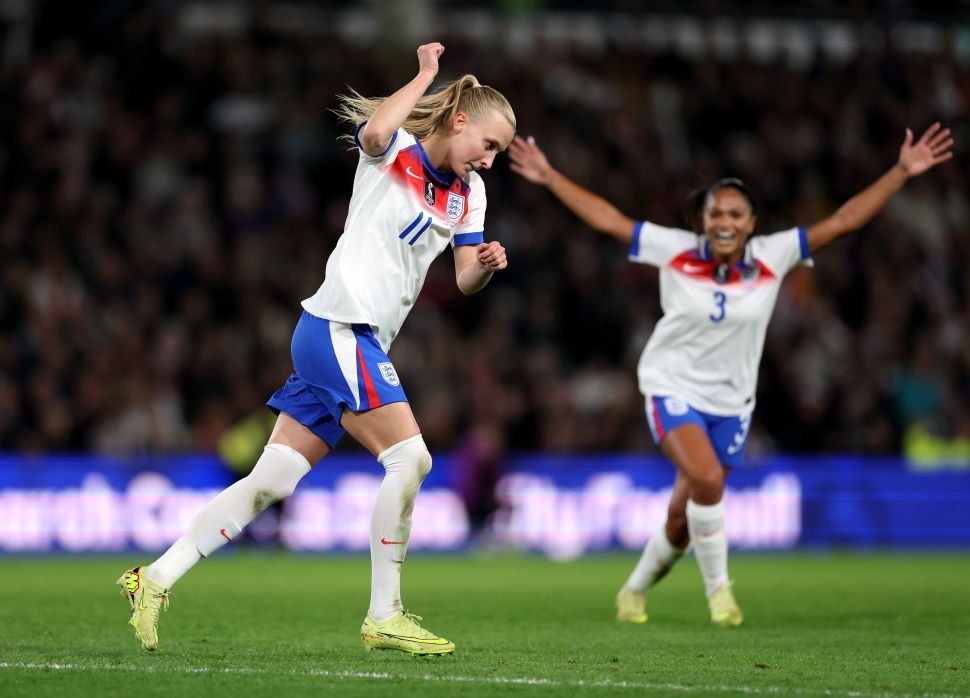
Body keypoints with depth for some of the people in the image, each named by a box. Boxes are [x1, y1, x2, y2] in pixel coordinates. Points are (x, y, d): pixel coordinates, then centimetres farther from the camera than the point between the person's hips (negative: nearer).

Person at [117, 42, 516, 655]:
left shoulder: (469, 192, 16)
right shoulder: (394, 152, -6)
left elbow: (465, 280, 12)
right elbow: (374, 131, -31)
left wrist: (484, 265, -10)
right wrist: (426, 75, -20)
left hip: (361, 342, 8)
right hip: (340, 327, -8)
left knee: (272, 481, 4)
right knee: (409, 458, -15)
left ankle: (157, 578, 8)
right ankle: (384, 617, -8)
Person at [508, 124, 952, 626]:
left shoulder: (772, 256, -8)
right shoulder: (674, 251, -11)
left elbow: (842, 221, -9)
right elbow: (606, 219, -6)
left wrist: (902, 172, -13)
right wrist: (549, 177, -8)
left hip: (730, 402, 3)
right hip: (672, 388, -3)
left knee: (683, 517, 7)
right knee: (707, 478, -28)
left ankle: (635, 591, 34)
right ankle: (718, 588, -10)